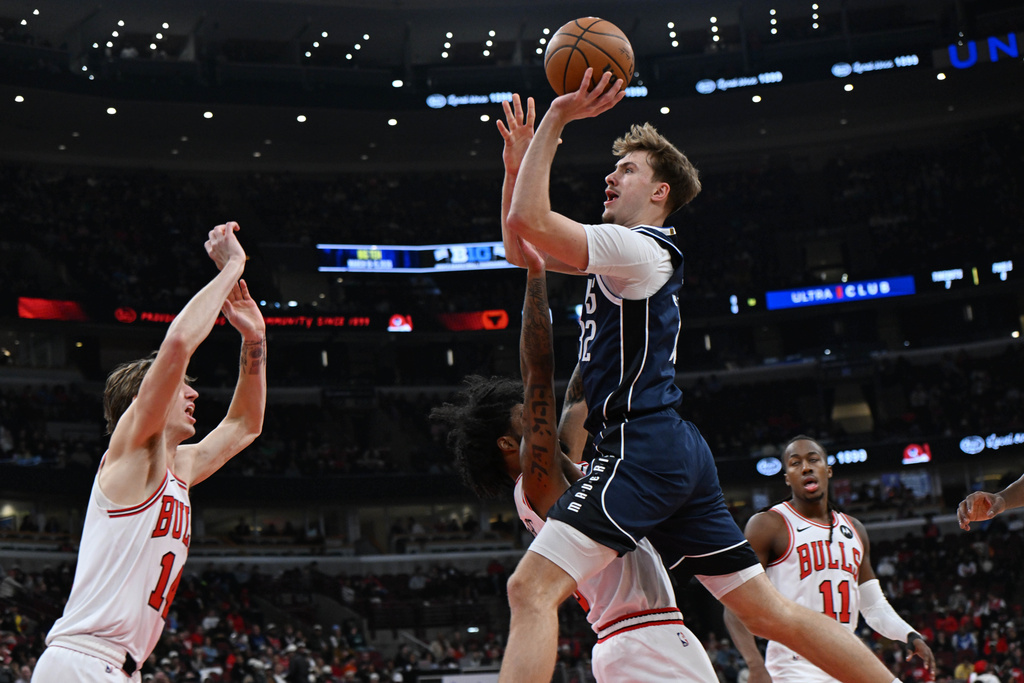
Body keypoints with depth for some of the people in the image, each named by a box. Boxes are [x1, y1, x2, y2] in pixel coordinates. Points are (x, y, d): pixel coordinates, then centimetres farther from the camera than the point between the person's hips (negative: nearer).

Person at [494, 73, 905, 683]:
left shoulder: (639, 247, -6)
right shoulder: (622, 256, 22)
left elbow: (530, 221, -18)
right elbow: (520, 249, 27)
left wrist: (557, 119, -11)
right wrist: (517, 165, 17)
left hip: (643, 445, -10)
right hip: (680, 451, 10)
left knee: (532, 588, -18)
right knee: (773, 612, 10)